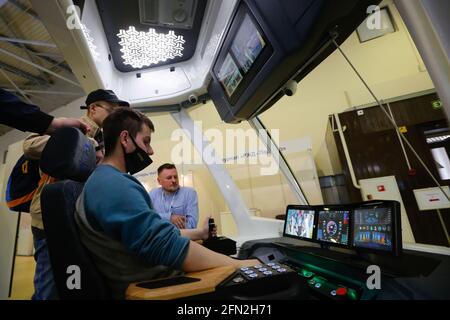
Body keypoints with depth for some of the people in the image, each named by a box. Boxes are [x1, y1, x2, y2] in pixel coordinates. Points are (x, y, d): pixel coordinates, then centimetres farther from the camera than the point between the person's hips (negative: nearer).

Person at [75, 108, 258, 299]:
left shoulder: (108, 181, 13)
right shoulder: (114, 184, -23)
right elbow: (169, 247, -31)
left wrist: (199, 233, 18)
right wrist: (239, 265, -23)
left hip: (154, 278, 9)